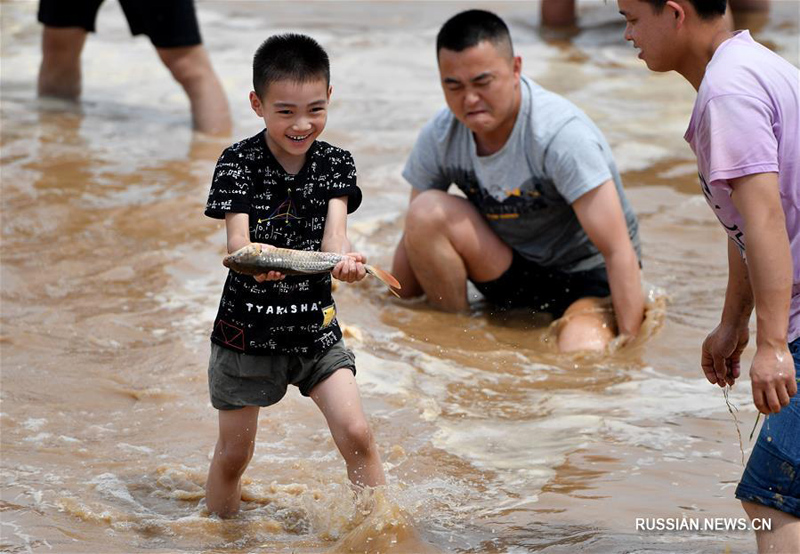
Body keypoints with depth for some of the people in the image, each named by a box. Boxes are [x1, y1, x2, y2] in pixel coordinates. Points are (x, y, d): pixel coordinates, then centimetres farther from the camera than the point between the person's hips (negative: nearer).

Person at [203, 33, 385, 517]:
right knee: (233, 452, 7)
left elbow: (334, 229, -16)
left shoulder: (335, 163, -2)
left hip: (315, 322, 2)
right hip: (248, 326, -2)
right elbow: (237, 238, -22)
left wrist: (343, 260, -41)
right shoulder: (239, 163, -11)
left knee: (356, 435, -10)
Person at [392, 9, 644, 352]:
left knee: (583, 355, -37)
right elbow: (415, 239, 2)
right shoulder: (439, 137, -11)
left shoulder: (562, 134, -28)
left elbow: (619, 251, -28)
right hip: (510, 273, 5)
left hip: (587, 277, -5)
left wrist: (629, 345, -32)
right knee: (427, 211, -20)